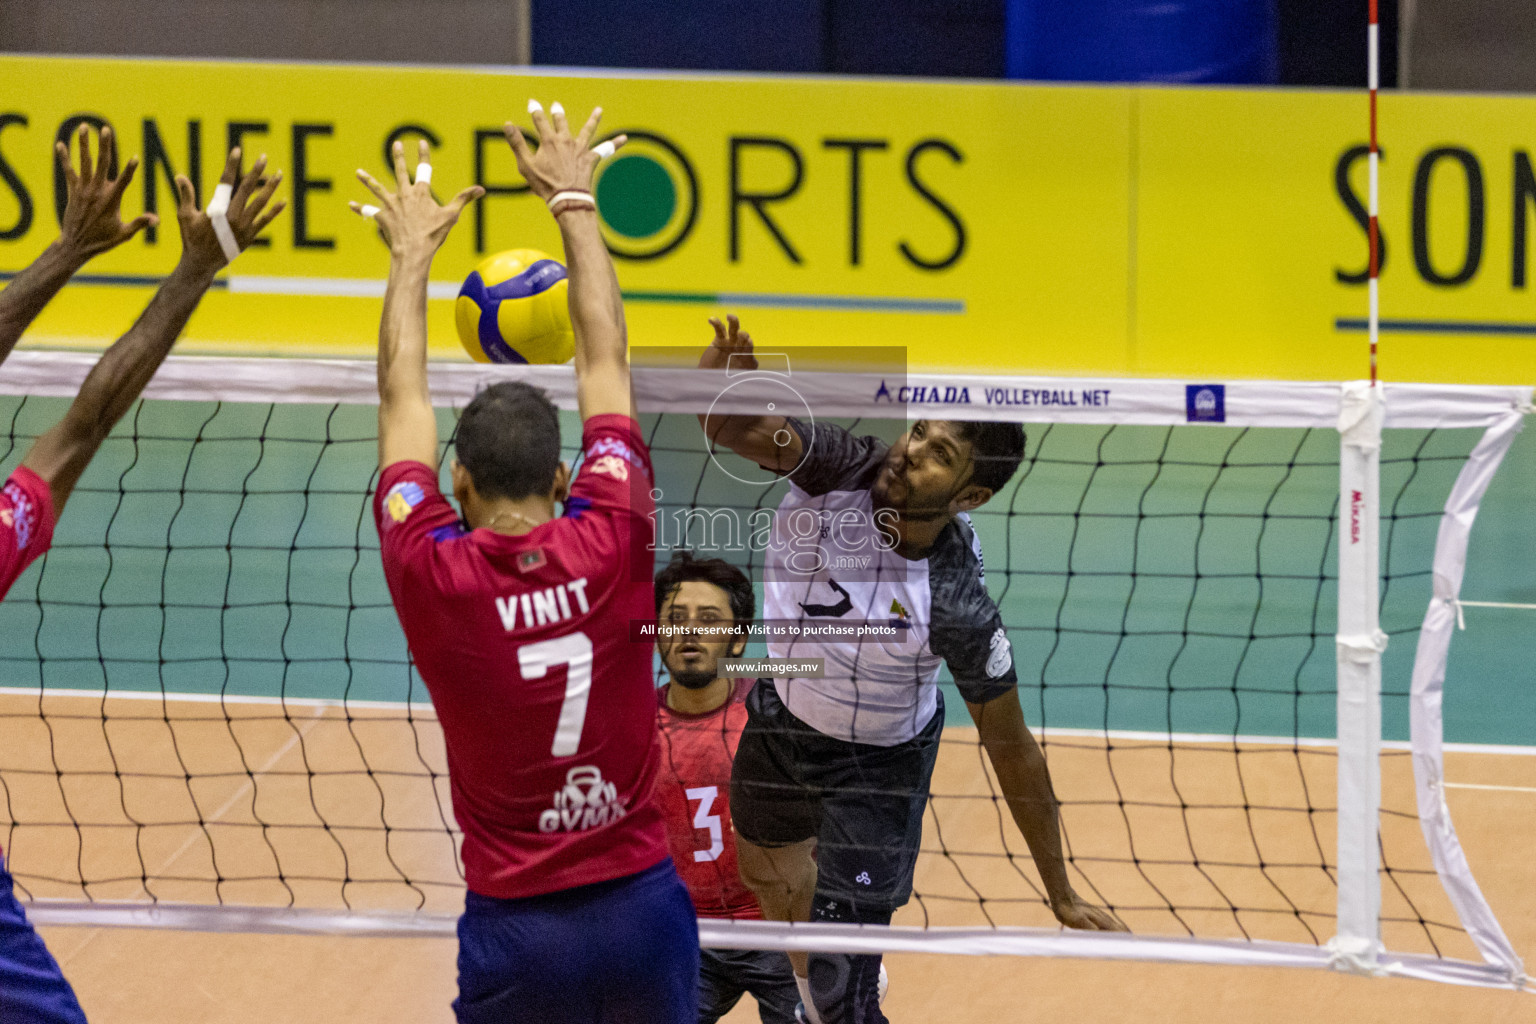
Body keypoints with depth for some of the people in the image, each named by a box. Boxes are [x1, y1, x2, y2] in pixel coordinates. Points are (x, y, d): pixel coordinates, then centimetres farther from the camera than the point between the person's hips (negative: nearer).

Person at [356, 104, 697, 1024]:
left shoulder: (433, 574, -9)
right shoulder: (612, 544, -7)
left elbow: (402, 396, 8)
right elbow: (605, 362, 7)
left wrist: (413, 254, 22)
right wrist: (575, 204, 19)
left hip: (515, 927, -2)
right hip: (644, 904, 2)